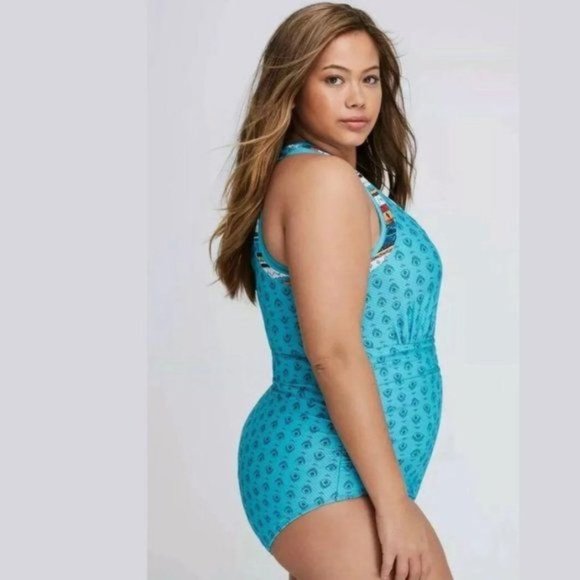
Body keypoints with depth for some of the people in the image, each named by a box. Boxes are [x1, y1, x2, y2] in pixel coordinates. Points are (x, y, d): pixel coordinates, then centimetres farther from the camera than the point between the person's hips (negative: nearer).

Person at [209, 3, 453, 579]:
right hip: (332, 474, -10)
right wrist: (394, 501, -21)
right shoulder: (322, 177, -13)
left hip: (317, 466, 10)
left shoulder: (343, 180, 16)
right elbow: (333, 350, -21)